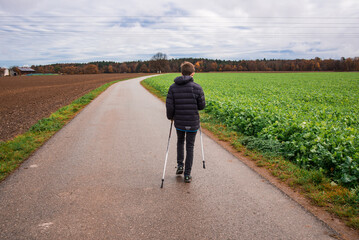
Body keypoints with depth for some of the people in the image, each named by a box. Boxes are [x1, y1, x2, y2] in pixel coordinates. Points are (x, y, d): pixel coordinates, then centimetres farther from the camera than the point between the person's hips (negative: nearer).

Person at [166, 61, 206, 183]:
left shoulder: (173, 87, -4)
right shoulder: (197, 87, -10)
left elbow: (169, 105, -6)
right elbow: (202, 106, -5)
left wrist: (170, 116, 13)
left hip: (179, 122, 2)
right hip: (193, 122, -2)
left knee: (180, 142, 27)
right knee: (190, 147, 8)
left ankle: (180, 165, 21)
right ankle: (187, 174, 13)